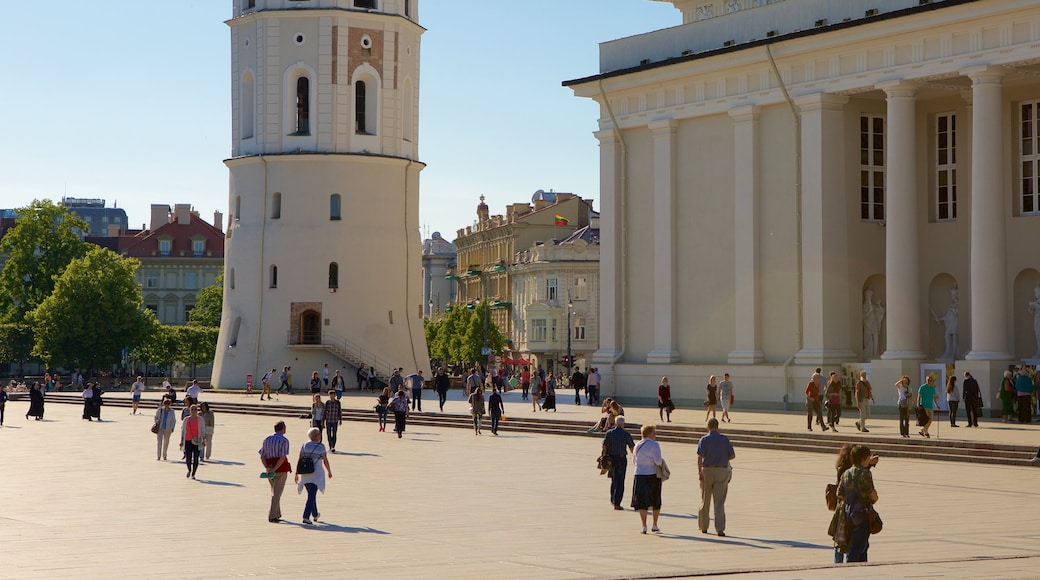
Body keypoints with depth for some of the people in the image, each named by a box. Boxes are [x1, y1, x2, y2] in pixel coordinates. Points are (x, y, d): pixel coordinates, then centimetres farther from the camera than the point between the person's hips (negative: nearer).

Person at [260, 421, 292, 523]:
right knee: (277, 493, -2)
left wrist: (267, 467, -9)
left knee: (274, 491, 21)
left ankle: (277, 514, 25)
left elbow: (262, 456, 2)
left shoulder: (267, 439, 9)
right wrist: (274, 469, -19)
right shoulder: (284, 440, -9)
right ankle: (272, 516, -8)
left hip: (269, 468, 6)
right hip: (281, 468, -6)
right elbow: (283, 457, -20)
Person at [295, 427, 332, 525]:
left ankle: (315, 515, 34)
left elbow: (299, 460, 0)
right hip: (316, 474, -5)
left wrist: (297, 473, 4)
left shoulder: (305, 445, 2)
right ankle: (306, 517, -17)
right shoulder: (320, 446, -8)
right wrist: (329, 472, 10)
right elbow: (325, 461, -5)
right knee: (311, 496, -6)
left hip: (305, 473, 5)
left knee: (311, 494, 20)